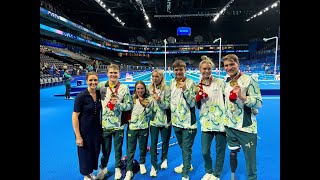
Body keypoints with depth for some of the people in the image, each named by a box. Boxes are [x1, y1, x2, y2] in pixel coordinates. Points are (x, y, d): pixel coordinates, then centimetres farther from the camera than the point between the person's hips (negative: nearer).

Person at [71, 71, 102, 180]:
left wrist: (101, 127, 4)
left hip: (97, 129, 5)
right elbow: (75, 117, -16)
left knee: (95, 152, 18)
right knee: (85, 153, 12)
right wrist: (78, 136, -17)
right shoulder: (81, 96, -18)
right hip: (84, 131, -5)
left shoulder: (100, 94, -3)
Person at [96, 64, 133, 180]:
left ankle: (118, 168, 39)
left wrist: (118, 104, -17)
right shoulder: (101, 86, -2)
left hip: (119, 125, 0)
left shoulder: (124, 88, -3)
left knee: (118, 148, 15)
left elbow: (129, 105, -2)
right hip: (104, 124, 0)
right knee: (105, 149, 15)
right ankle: (103, 168, 41)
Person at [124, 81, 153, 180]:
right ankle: (129, 171, 12)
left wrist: (146, 106, -16)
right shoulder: (132, 99, 1)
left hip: (144, 127, 0)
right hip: (132, 127, 0)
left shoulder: (148, 99, -1)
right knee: (130, 150, 2)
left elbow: (149, 114, -3)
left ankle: (142, 164, 38)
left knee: (143, 147, 15)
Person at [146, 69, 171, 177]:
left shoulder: (167, 89, -10)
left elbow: (168, 105, -12)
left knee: (165, 141, 14)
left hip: (165, 120, -2)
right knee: (153, 143, 1)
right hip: (154, 119, 2)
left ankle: (164, 159, 39)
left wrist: (160, 100, -28)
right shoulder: (149, 87, 0)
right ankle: (154, 166, 13)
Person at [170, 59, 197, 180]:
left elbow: (193, 103, -17)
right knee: (182, 146, 22)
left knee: (187, 148, -1)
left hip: (188, 121, -6)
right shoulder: (172, 82, 5)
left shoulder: (191, 83, -11)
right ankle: (187, 164, 44)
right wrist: (172, 115, 14)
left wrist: (185, 89, -27)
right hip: (176, 121, 6)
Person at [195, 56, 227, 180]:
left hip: (221, 122, -2)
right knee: (205, 152, 6)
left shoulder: (220, 82, -2)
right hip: (206, 123, 2)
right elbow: (198, 107, 9)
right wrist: (197, 95, -8)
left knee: (220, 151, 11)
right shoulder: (198, 86, 6)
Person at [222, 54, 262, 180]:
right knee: (233, 153, 20)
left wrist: (241, 96, -30)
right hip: (230, 126, 6)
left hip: (246, 127, -6)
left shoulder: (249, 80, -13)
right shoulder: (226, 82, 6)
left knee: (250, 158, 5)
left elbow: (259, 103, -16)